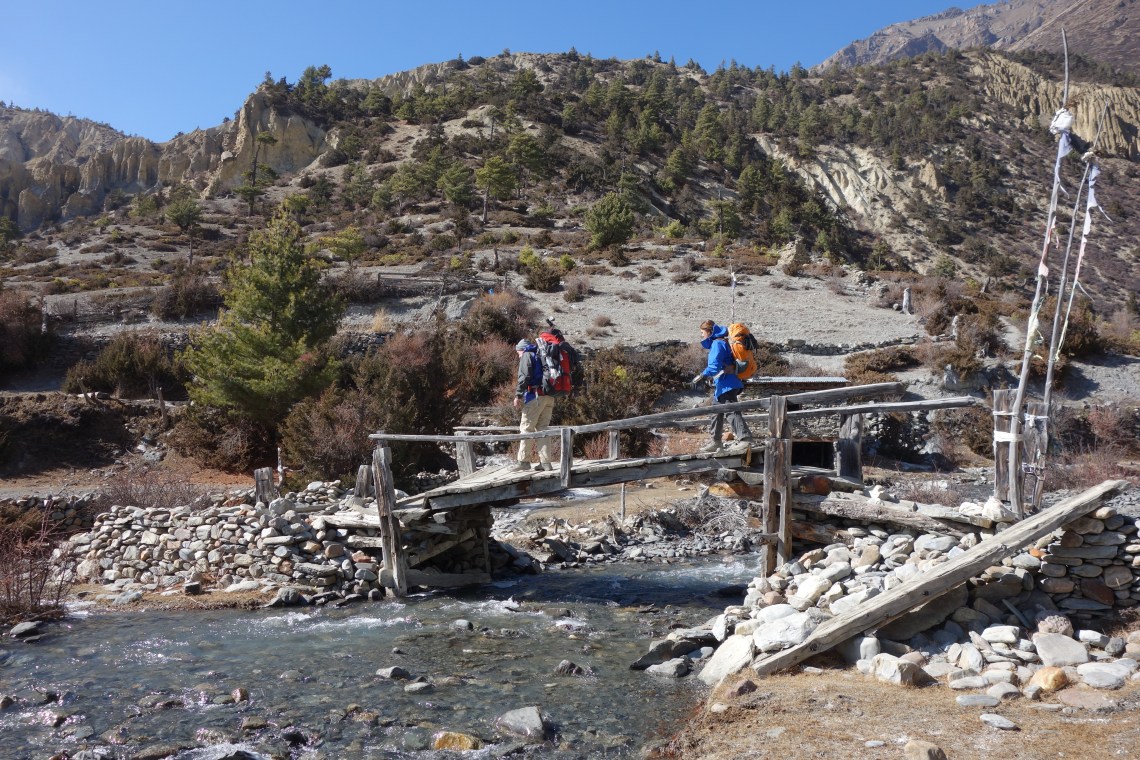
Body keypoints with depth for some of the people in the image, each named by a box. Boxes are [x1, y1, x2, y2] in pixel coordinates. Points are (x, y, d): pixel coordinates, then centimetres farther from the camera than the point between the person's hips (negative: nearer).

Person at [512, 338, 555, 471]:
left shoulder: (527, 356, 1)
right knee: (542, 428, 8)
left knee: (526, 428, -3)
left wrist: (518, 395, -12)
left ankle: (523, 460, -5)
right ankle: (545, 462, 3)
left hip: (535, 395, -7)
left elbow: (524, 376, -12)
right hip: (549, 396, 7)